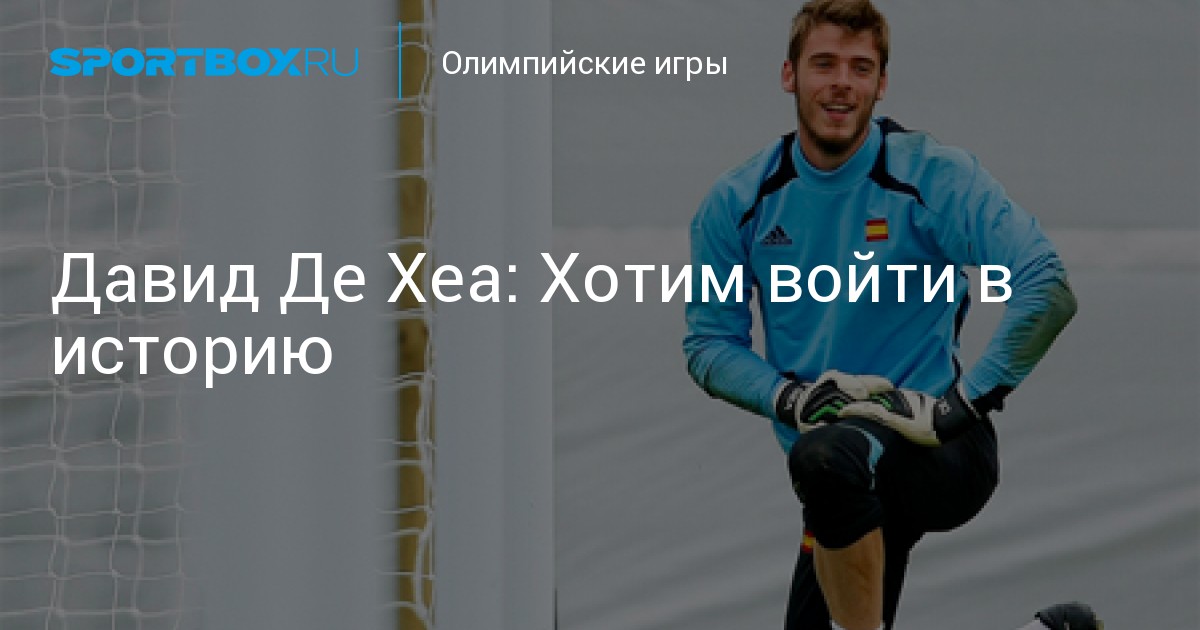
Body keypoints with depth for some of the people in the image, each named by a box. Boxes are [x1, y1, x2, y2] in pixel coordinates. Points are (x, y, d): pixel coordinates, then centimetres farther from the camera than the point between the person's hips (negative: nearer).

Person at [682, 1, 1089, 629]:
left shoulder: (934, 176, -9)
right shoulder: (738, 202, 5)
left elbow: (1047, 289, -18)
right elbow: (708, 341, 8)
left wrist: (954, 407, -23)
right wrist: (790, 398, -11)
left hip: (939, 455, -6)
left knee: (826, 456, -38)